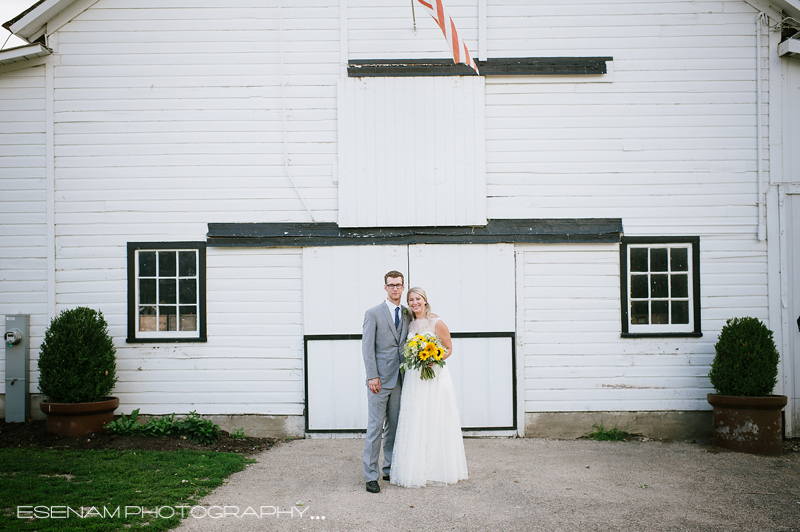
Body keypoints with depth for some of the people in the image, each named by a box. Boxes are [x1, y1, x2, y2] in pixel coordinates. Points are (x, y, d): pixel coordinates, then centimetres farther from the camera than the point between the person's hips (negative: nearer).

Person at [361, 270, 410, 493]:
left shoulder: (408, 314, 12)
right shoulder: (373, 313, -2)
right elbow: (367, 347, -7)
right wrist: (372, 376, -14)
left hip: (399, 380, 5)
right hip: (380, 380, -5)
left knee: (394, 427, 11)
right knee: (375, 427, -5)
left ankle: (390, 469, 22)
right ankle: (370, 475, 1)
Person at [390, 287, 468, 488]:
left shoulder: (437, 323, -6)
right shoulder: (410, 325, 10)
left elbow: (449, 349, -2)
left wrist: (433, 360, -17)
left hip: (435, 376, -5)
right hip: (413, 378, 5)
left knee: (434, 423, 0)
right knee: (415, 424, 6)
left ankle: (437, 470, 11)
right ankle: (417, 470, 14)